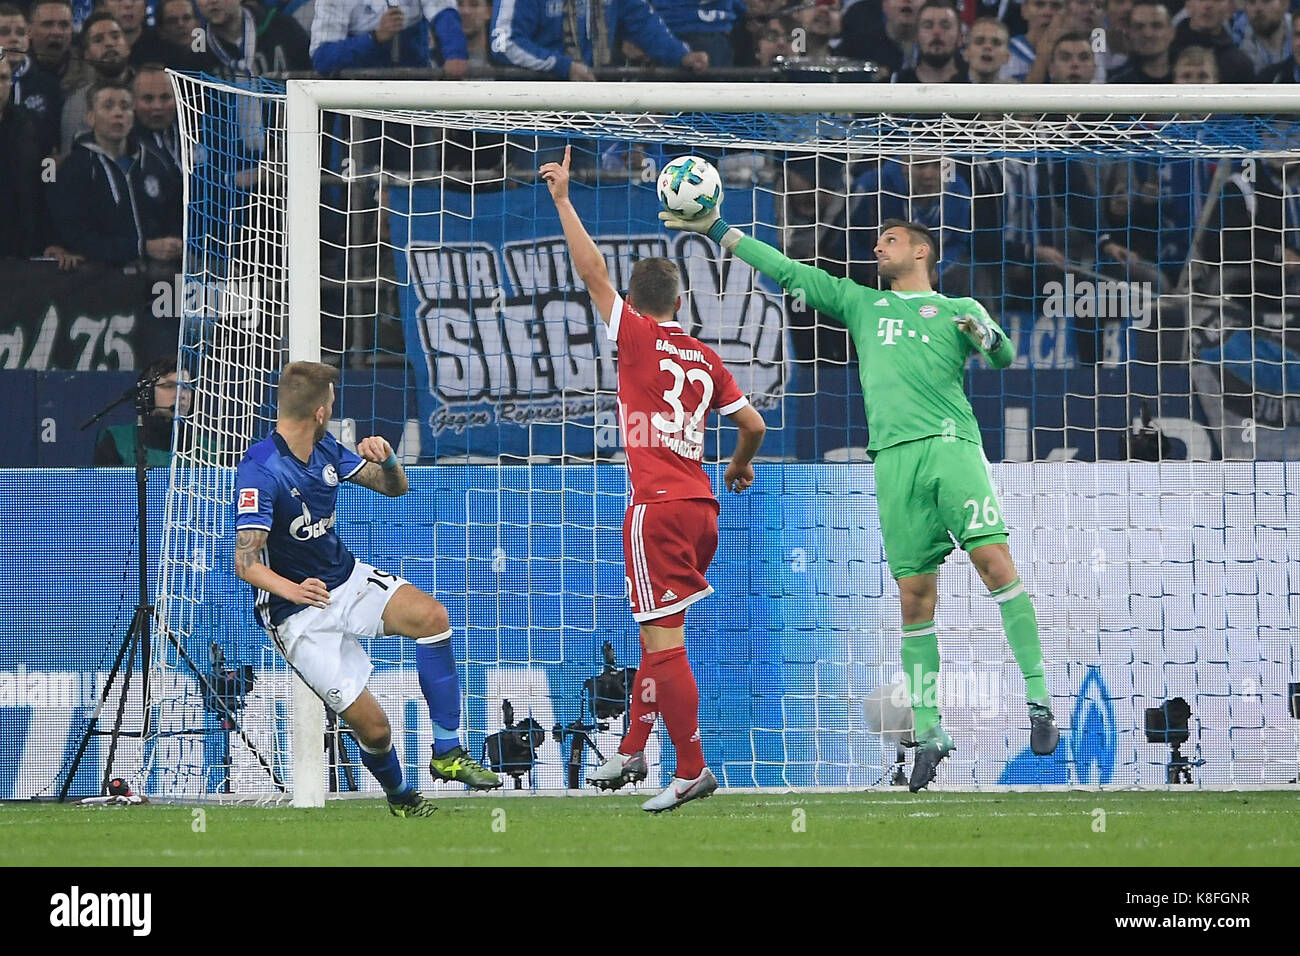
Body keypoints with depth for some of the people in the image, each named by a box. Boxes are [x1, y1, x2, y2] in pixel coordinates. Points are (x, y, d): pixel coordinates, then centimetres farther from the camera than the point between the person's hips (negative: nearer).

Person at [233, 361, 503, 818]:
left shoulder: (326, 450, 2)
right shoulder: (260, 471, -21)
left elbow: (395, 488, 10)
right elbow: (245, 562, -27)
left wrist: (386, 460, -14)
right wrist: (292, 590, -47)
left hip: (347, 578, 7)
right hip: (299, 615, -7)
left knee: (431, 615, -21)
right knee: (371, 725, -13)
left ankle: (447, 754, -11)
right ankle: (400, 796, 20)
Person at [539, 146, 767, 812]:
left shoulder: (638, 336, -2)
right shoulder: (705, 359, 12)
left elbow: (592, 271, -6)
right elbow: (752, 424, 15)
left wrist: (562, 199, -1)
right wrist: (742, 464, 36)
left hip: (657, 506, -7)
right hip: (700, 504, 7)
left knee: (663, 641, -7)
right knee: (656, 634, 18)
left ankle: (691, 769, -10)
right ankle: (633, 751, 24)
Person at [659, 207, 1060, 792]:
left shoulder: (956, 310, 18)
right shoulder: (861, 304, 25)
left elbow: (1003, 356, 7)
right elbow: (786, 271, 27)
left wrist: (985, 335, -15)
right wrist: (717, 231, 26)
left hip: (953, 447, -3)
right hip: (895, 459, 3)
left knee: (995, 562, -17)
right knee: (915, 598, -2)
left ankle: (1038, 700, -17)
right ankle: (929, 733, 0)